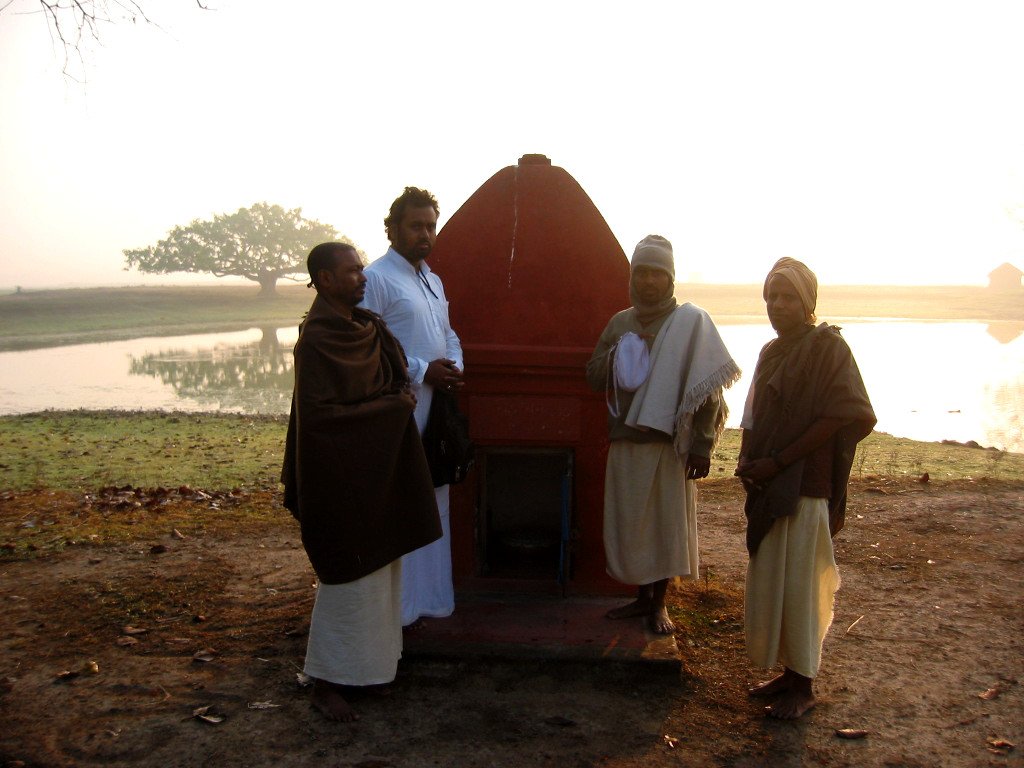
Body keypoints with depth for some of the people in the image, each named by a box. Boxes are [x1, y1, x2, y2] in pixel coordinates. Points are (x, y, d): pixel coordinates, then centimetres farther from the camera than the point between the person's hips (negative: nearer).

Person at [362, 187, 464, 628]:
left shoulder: (433, 281, 17)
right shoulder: (376, 279, -10)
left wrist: (455, 366, 3)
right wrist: (422, 371, -18)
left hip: (435, 409, 9)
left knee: (432, 506, 16)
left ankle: (427, 596, 30)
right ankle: (398, 607, 9)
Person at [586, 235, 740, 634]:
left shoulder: (691, 321, -5)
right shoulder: (620, 323, 10)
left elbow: (707, 388, -9)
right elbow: (594, 376, 11)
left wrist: (702, 445, -13)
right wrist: (619, 354, -9)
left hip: (670, 442, -4)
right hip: (625, 441, 4)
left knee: (667, 521, 4)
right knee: (628, 522, 9)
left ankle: (659, 603, 21)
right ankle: (642, 597, 27)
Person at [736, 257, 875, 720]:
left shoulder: (828, 347, -7)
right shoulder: (772, 352, 15)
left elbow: (839, 417, -16)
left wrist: (776, 462, -17)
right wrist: (748, 459, 0)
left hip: (804, 485, -7)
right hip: (768, 487, 7)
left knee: (798, 582, -2)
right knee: (769, 579, 11)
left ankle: (803, 686, 11)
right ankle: (789, 671, 25)